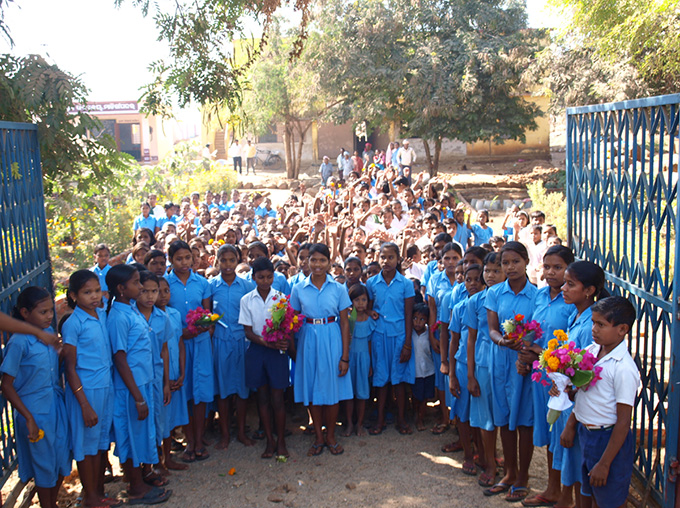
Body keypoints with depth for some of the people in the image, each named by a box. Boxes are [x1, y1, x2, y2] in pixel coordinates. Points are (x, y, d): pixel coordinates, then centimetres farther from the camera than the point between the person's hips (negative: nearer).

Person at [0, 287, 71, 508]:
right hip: (35, 411, -6)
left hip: (56, 405, 6)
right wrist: (29, 418, -16)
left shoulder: (49, 333, 0)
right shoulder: (18, 343, -19)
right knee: (45, 465, 9)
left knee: (62, 460, 16)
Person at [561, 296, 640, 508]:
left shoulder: (624, 369, -23)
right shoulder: (591, 350, 0)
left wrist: (604, 464, -18)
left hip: (610, 439, -7)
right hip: (586, 433, 7)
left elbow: (623, 422, -20)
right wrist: (570, 425, 11)